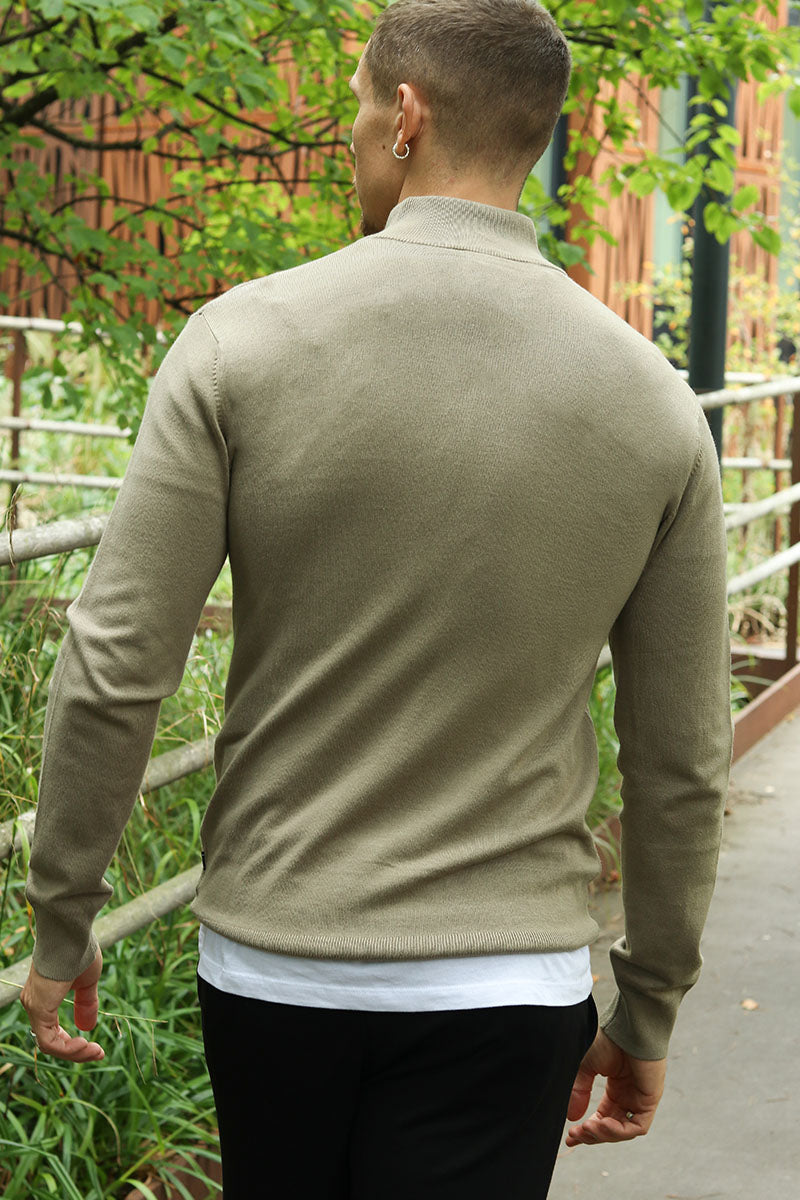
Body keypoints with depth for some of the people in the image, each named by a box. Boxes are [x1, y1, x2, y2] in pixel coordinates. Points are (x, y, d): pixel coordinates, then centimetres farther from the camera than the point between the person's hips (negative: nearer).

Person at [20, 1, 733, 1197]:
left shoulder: (243, 343, -10)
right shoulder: (652, 402, -5)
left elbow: (113, 670, -10)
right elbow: (683, 762, 0)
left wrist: (61, 920, 4)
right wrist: (648, 1011, 12)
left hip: (269, 960, 1)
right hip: (504, 986, 0)